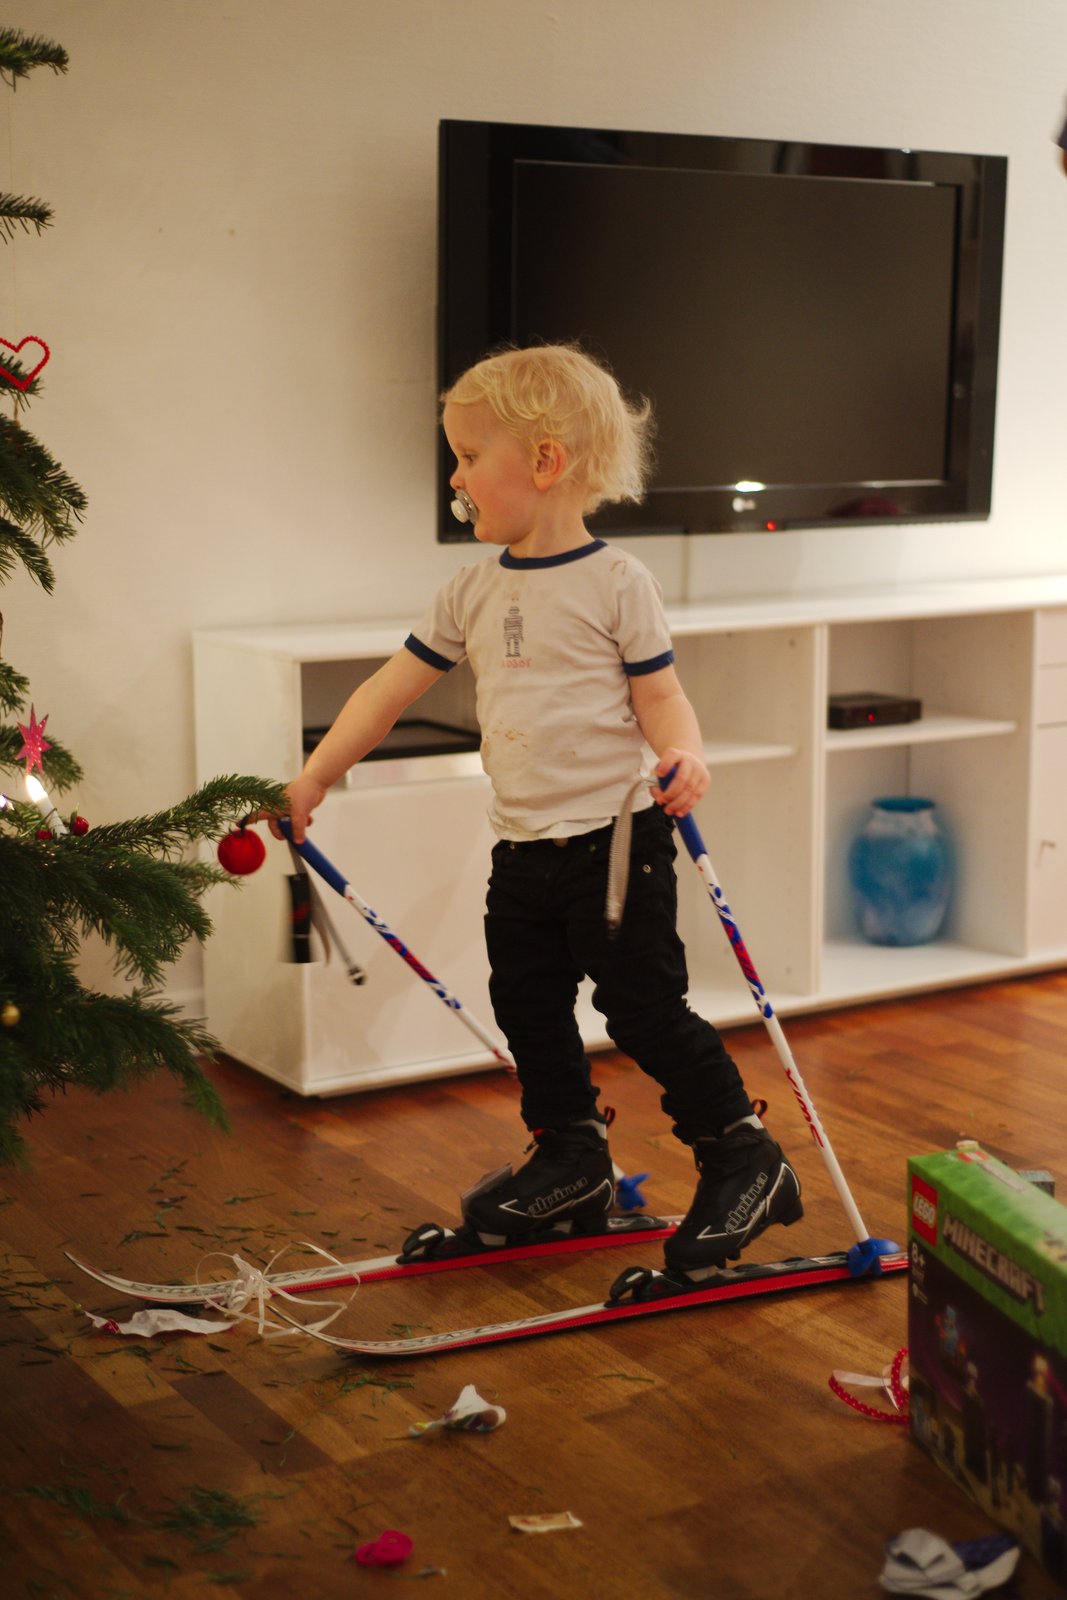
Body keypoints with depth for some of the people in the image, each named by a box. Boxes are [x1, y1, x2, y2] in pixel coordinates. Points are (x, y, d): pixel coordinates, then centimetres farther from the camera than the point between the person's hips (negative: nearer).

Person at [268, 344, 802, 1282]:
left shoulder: (616, 581, -9)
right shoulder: (476, 591, 8)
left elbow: (660, 694, -7)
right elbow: (391, 690, 12)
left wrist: (684, 754, -29)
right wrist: (311, 783, 12)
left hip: (616, 834, -7)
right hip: (524, 846, 7)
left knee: (644, 1007, -7)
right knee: (529, 1008, 13)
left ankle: (744, 1161, 8)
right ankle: (571, 1161, 30)